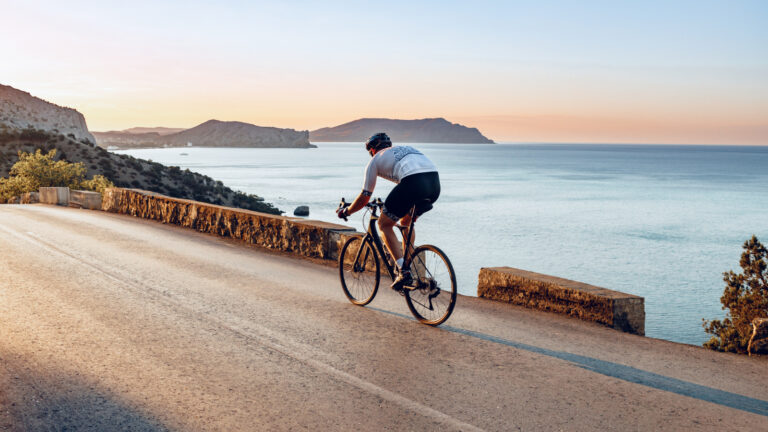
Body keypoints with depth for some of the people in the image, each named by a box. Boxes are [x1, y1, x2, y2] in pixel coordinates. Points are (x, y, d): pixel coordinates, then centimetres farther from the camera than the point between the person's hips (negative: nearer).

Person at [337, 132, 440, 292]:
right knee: (406, 222, 30)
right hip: (435, 182, 6)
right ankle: (408, 267, 29)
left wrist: (346, 211, 40)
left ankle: (403, 272, 0)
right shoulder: (404, 149, 38)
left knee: (384, 224, 12)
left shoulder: (376, 159, 22)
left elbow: (365, 197, 22)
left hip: (413, 182, -6)